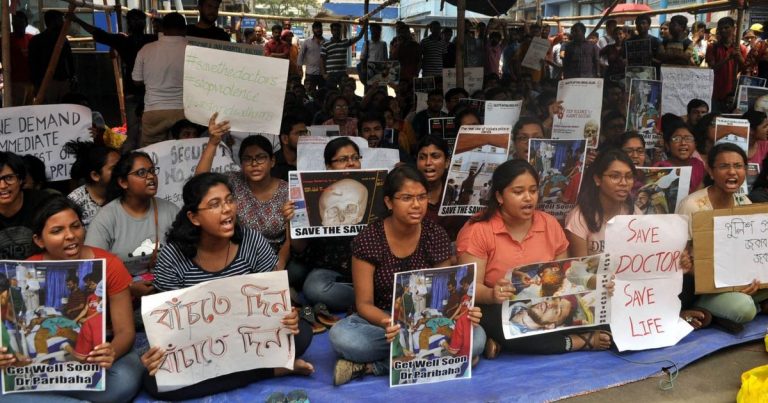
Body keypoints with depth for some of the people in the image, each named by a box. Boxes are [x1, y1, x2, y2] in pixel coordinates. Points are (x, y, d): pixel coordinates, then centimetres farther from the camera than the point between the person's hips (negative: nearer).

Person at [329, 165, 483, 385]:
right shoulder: (368, 240, -12)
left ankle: (373, 366, -22)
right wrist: (386, 324, -35)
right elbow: (364, 303, -12)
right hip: (380, 320, -3)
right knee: (340, 336, -35)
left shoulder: (437, 236, -5)